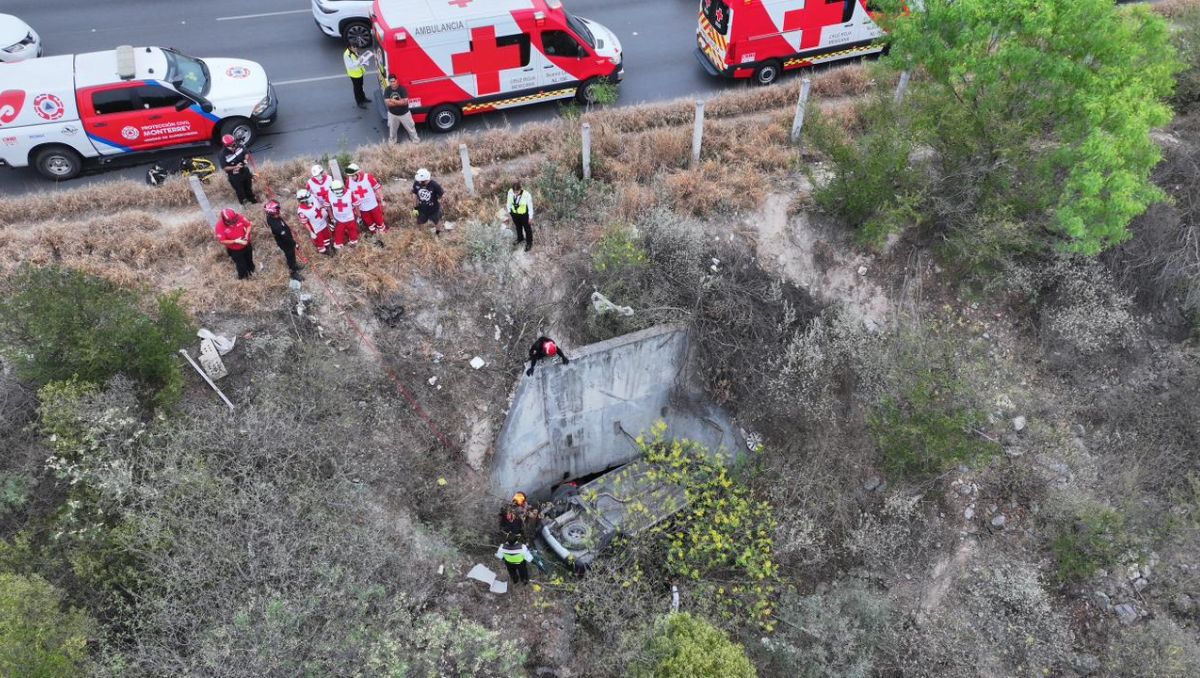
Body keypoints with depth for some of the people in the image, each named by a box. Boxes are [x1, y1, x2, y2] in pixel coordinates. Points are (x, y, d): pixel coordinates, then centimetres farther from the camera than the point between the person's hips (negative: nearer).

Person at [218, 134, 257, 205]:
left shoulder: (239, 146, -18)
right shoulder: (223, 155, -30)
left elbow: (246, 153, 1)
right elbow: (224, 167, -23)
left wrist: (245, 159, -20)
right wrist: (235, 167, -36)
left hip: (245, 171, 4)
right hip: (234, 176, -4)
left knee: (248, 186, 28)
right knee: (239, 190, 19)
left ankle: (251, 198, 56)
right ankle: (243, 201, 47)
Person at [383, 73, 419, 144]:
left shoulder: (402, 88, -21)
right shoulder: (387, 90, -15)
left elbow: (405, 102, -27)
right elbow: (388, 103, -23)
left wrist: (394, 101, -25)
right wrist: (400, 102, -25)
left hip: (404, 113, -2)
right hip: (392, 114, 2)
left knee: (411, 128, 15)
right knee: (392, 129, 21)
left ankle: (416, 141, 36)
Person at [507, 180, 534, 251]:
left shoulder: (526, 195, -33)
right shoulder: (510, 192, -24)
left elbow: (530, 206, -18)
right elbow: (509, 202, -3)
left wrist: (530, 217, -8)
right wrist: (509, 211, 9)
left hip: (524, 214, -4)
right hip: (514, 213, 4)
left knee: (527, 228, 20)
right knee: (518, 227, 29)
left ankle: (529, 243, 45)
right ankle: (520, 238, 59)